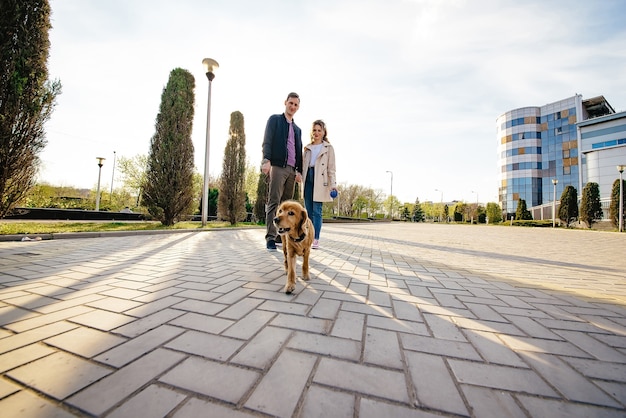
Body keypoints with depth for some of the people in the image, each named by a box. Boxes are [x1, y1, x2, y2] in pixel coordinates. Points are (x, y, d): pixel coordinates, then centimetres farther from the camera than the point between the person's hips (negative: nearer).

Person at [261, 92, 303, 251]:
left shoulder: (297, 129, 27)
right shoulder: (274, 119, 12)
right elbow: (267, 141, -1)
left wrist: (299, 170, 9)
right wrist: (266, 160, -16)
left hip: (292, 169, 6)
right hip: (277, 166, -5)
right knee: (273, 202, -11)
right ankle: (270, 238, -11)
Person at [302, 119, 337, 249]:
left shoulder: (328, 148, 6)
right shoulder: (307, 148, 19)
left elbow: (331, 168, 0)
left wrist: (333, 184, -10)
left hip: (320, 181, -5)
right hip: (308, 178, 5)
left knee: (317, 210, -9)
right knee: (308, 210, 5)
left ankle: (316, 239, -4)